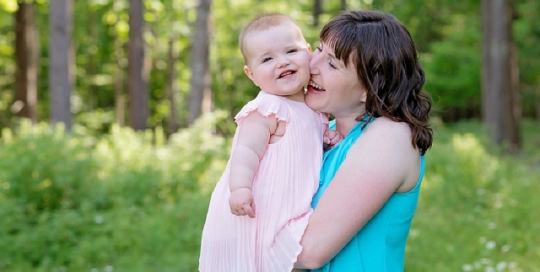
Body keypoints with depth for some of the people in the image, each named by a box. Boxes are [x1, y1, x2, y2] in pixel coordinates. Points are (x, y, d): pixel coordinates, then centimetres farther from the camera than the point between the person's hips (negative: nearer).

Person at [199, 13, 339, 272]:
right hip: (259, 211, -8)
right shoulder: (267, 110, -18)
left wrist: (329, 137, 3)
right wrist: (240, 188, -40)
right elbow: (247, 150, -25)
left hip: (293, 208, 8)